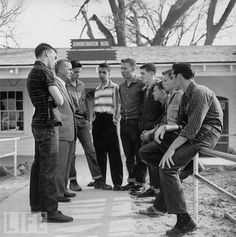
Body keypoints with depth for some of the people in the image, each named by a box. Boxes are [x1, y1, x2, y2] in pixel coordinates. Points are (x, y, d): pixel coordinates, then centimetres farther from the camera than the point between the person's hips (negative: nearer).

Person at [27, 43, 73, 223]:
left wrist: (53, 101, 1)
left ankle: (36, 205, 22)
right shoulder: (44, 72, -11)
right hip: (47, 124, -10)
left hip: (39, 124, 10)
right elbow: (59, 100, -14)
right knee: (48, 169, -9)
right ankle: (50, 211, -5)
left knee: (39, 166, 14)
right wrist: (57, 100, 6)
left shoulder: (33, 73, 19)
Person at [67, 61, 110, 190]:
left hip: (82, 121, 6)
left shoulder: (81, 84, 15)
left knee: (91, 150, 3)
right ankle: (72, 181, 12)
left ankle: (98, 180, 7)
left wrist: (87, 119, 12)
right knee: (70, 153, 2)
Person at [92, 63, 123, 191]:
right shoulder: (97, 89, 20)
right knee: (99, 151, 8)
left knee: (113, 151, -6)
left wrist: (115, 119, -13)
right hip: (97, 121, 6)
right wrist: (94, 118, 13)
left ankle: (117, 182, -3)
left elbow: (117, 105, -4)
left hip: (109, 120, -6)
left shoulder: (114, 87, 2)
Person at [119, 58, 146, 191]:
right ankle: (131, 180, 21)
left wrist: (141, 118, -11)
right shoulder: (121, 86, 15)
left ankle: (140, 182, 7)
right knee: (128, 155, 12)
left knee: (139, 155, -1)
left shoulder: (141, 85, -6)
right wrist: (122, 114, 16)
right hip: (124, 123, 7)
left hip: (136, 123, -7)